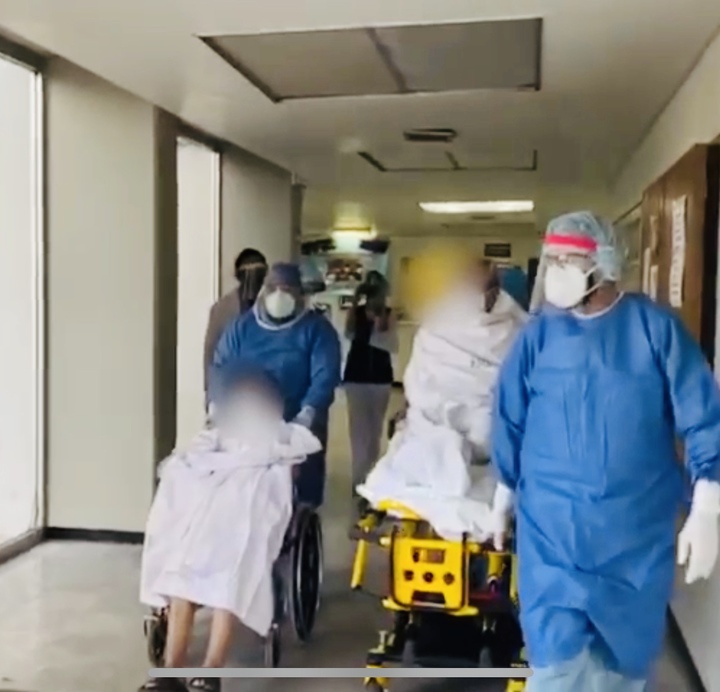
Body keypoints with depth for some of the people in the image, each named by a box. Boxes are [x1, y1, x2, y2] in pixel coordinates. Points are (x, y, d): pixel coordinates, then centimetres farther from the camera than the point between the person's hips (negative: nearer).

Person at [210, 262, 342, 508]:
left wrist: (307, 414, -27)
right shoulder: (242, 326, 8)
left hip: (299, 428, -2)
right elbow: (220, 366, 5)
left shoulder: (317, 328, -3)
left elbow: (325, 376, -13)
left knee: (304, 489, 5)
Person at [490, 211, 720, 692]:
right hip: (552, 527, 0)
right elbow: (511, 422, 7)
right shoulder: (538, 334, -2)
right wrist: (504, 497, 13)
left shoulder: (656, 327, -7)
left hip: (637, 529, 0)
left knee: (628, 652, 16)